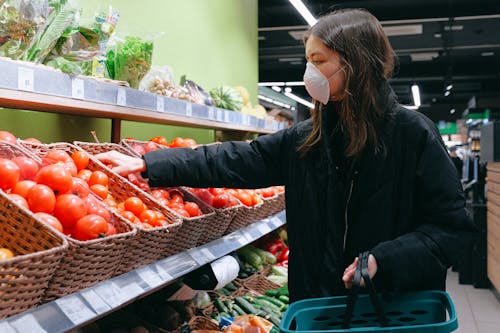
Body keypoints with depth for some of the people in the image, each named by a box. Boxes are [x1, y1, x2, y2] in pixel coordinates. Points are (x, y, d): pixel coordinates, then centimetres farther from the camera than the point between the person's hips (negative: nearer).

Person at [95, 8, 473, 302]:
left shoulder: (413, 133, -12)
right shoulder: (305, 139, 2)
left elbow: (450, 223, -11)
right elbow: (234, 160, 0)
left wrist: (384, 260, -24)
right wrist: (148, 165, -4)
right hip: (318, 302, 5)